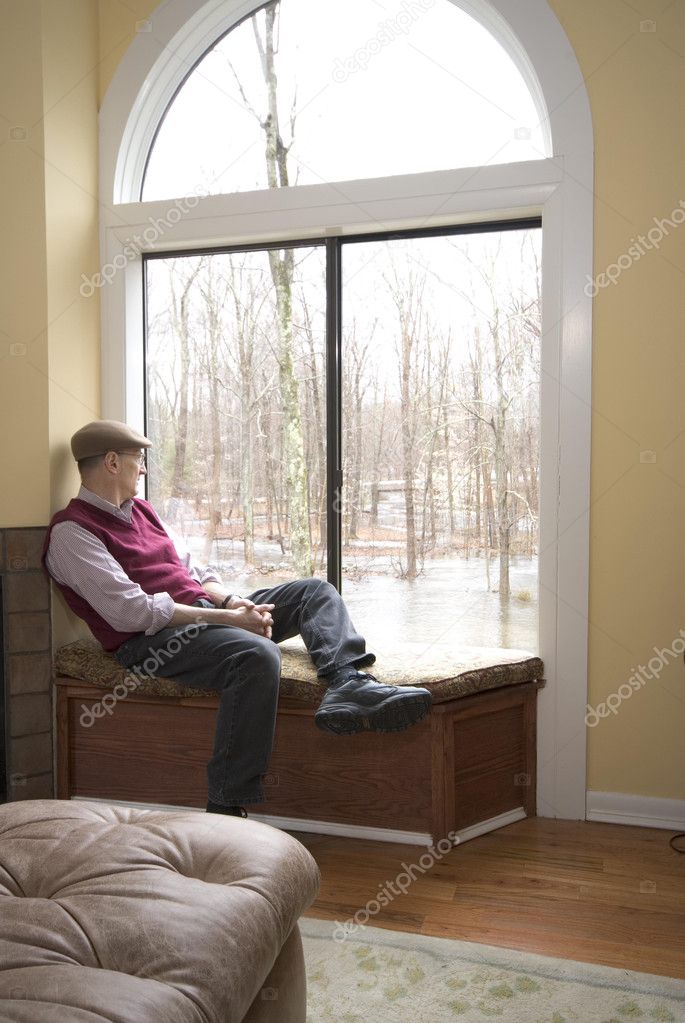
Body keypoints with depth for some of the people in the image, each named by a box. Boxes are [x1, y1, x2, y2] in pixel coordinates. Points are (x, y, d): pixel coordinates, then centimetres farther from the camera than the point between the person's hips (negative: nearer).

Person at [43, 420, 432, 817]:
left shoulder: (140, 509, 21)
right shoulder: (72, 531, -9)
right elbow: (130, 611, -19)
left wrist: (230, 601, -2)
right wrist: (226, 618, -19)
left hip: (207, 610, 9)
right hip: (155, 637, -9)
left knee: (316, 591, 1)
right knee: (258, 655, -36)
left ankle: (347, 684, -27)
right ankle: (226, 808, -31)